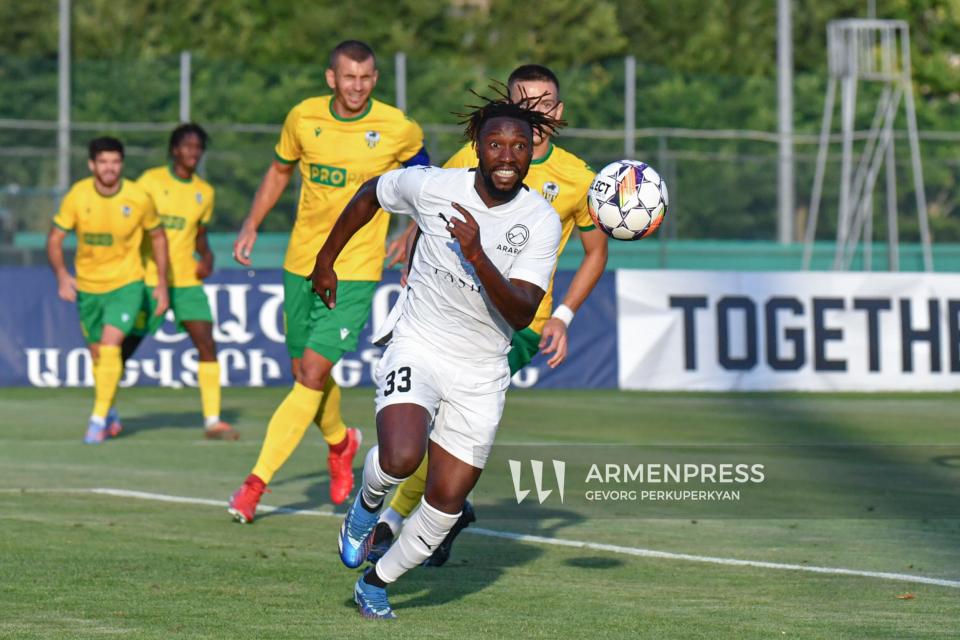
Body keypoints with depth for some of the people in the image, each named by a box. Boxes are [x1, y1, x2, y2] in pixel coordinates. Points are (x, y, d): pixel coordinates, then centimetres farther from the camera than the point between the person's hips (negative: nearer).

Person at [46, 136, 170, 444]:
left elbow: (157, 237, 3)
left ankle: (99, 419, -15)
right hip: (87, 285, 3)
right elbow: (55, 238, -4)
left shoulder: (138, 198, -12)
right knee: (97, 354, 12)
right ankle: (109, 416, 32)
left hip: (126, 283, -3)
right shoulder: (77, 196, -11)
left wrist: (162, 283, 2)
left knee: (110, 345, -20)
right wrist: (62, 275, -20)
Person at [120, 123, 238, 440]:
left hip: (187, 280, 3)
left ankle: (212, 420, -12)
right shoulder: (151, 181, -3)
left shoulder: (205, 192, 9)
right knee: (128, 344, 4)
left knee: (207, 343, -12)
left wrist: (207, 256, -2)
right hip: (148, 279, -3)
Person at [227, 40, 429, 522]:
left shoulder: (398, 129, -9)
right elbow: (279, 171, 17)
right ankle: (340, 443, 43)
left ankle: (257, 481, -9)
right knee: (305, 373, 11)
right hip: (301, 264, 4)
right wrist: (252, 225, 9)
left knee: (313, 372, -14)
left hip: (355, 271, -4)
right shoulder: (303, 118, -1)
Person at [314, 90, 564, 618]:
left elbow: (521, 313, -22)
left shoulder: (541, 222, -12)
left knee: (447, 501, 2)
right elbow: (370, 194, 10)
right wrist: (326, 260, 16)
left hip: (481, 373, 2)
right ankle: (367, 504, 6)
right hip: (417, 345, -2)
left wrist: (476, 256, -36)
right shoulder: (432, 186, -12)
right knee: (400, 458, -29)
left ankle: (376, 583, 26)